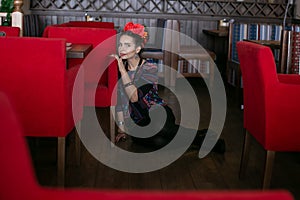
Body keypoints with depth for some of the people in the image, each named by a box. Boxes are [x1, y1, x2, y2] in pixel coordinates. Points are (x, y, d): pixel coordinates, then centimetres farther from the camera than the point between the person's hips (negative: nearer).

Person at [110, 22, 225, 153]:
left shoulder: (149, 68, -8)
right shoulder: (119, 69, 6)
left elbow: (134, 97, -22)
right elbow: (119, 100, 7)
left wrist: (122, 70, -22)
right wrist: (121, 129, 3)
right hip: (139, 123, 3)